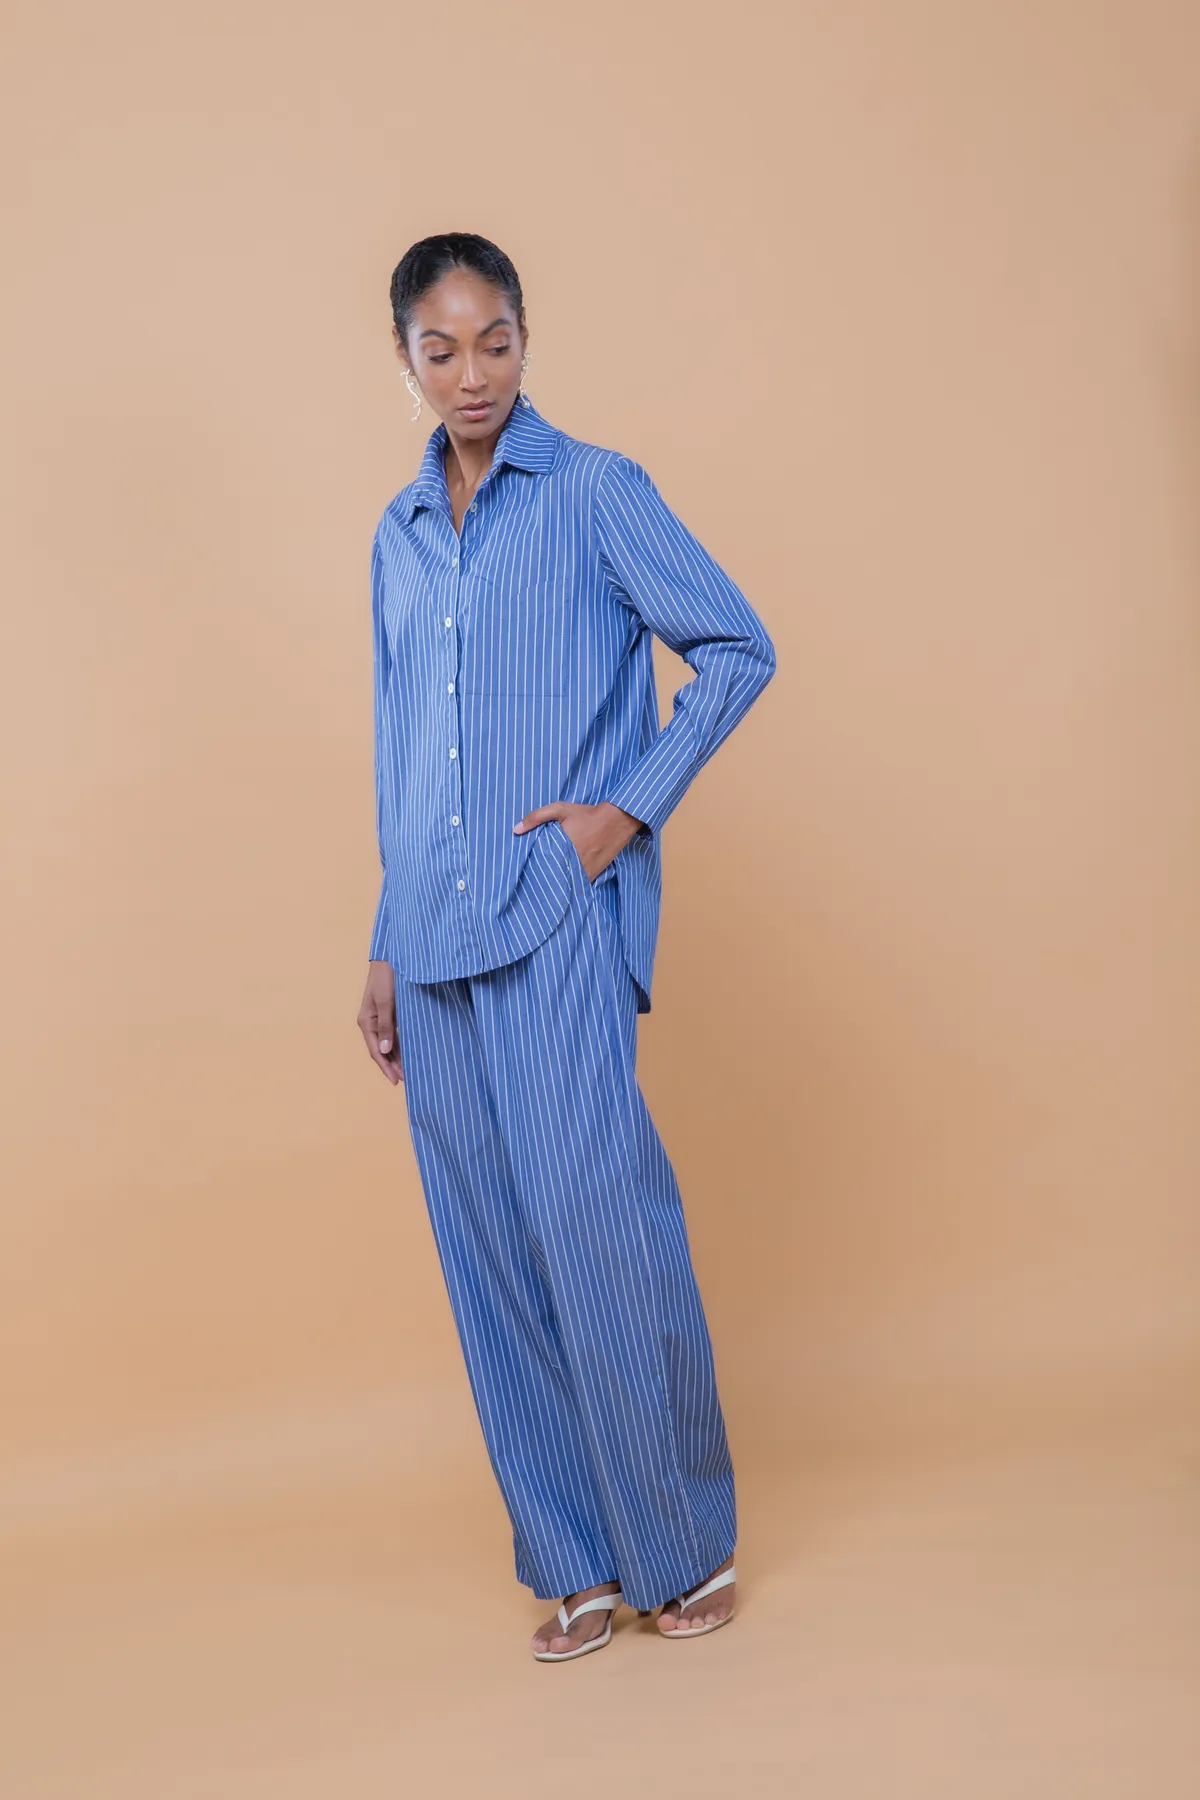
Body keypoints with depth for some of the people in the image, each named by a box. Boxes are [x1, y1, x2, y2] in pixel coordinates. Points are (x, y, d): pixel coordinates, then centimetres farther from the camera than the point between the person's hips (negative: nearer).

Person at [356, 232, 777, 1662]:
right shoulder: (398, 538, 17)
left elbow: (739, 652, 1)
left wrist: (631, 806, -8)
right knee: (492, 1263, 6)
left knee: (598, 1231, -7)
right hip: (438, 943, 6)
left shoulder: (597, 494, 1)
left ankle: (684, 1548, 13)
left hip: (561, 926, -5)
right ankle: (578, 1564, 18)